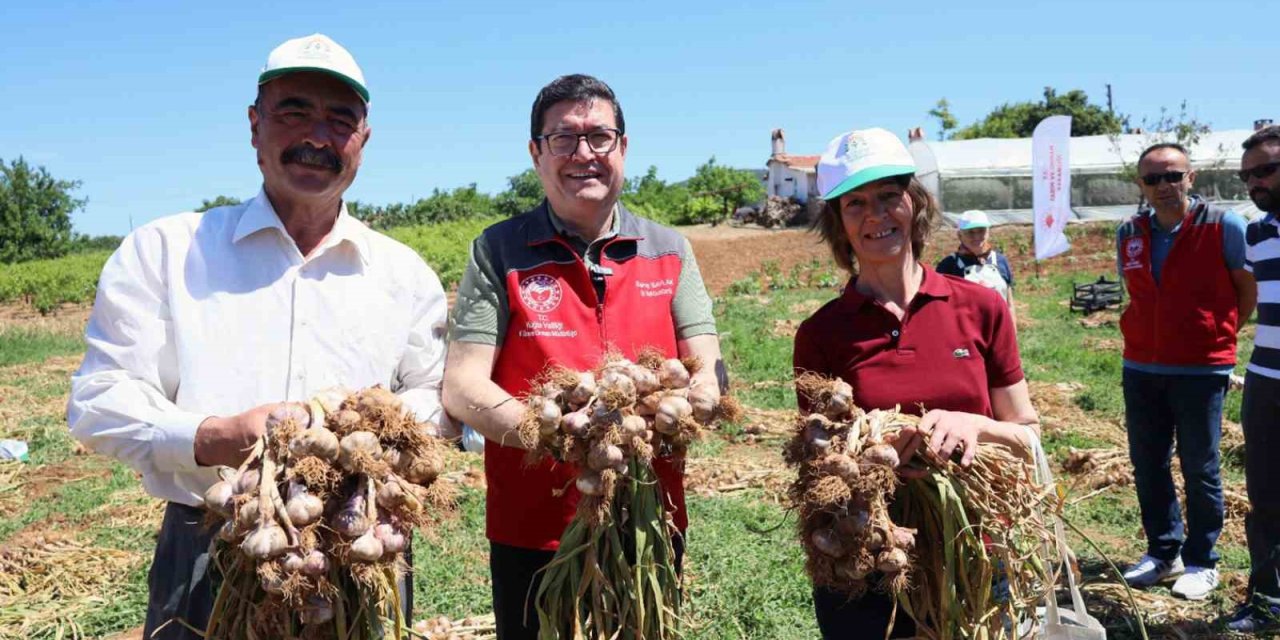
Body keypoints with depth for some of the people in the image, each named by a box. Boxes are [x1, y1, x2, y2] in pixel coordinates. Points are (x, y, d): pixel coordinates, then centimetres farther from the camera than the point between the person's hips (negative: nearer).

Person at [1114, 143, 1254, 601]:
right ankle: (1163, 551, 25)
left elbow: (1250, 290, 2)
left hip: (1202, 370, -4)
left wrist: (1215, 334, 9)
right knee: (1147, 465, 10)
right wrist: (1157, 337, 12)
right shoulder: (1129, 235, 5)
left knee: (1199, 469, 5)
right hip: (1141, 369, 4)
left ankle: (1202, 562, 19)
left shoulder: (1223, 227, -8)